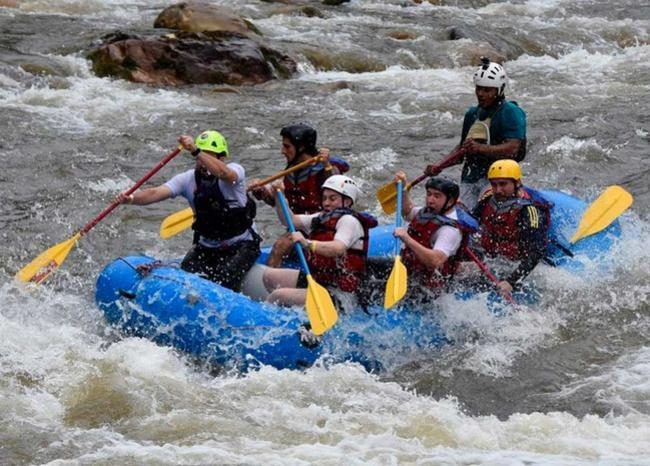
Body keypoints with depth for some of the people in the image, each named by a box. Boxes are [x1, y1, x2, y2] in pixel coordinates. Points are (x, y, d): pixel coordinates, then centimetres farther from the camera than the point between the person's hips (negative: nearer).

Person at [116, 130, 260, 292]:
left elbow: (225, 174, -42)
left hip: (242, 245, -4)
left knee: (226, 278, -27)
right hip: (207, 247, 4)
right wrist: (131, 198, -38)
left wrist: (196, 151, -53)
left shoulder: (235, 170, -16)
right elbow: (155, 193, -18)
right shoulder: (189, 179, -6)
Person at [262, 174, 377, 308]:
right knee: (269, 275, 11)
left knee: (279, 295, -24)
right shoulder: (323, 217, 14)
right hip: (317, 279, 10)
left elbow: (338, 249, -34)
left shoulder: (349, 220, -15)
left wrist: (307, 243, -48)